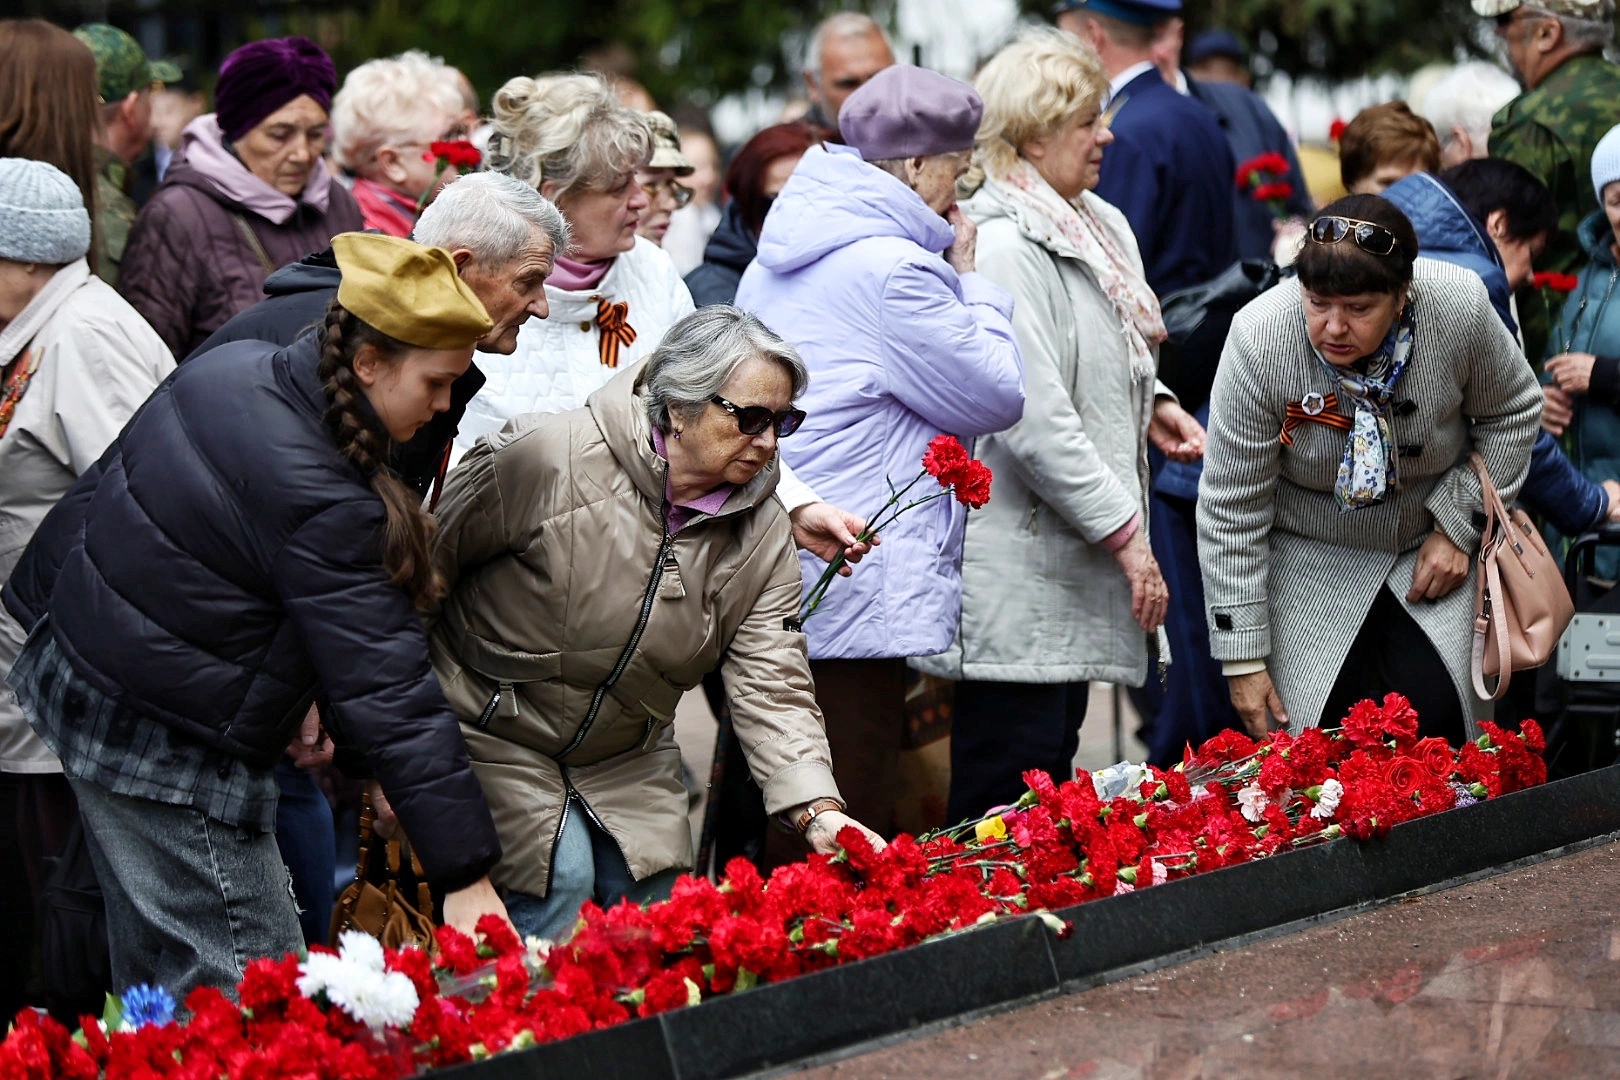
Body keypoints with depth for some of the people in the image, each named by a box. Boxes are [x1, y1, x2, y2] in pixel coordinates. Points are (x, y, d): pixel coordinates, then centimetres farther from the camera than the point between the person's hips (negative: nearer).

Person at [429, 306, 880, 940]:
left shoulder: (763, 536, -9)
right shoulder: (550, 460, -24)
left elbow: (772, 686, -13)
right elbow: (430, 553, -14)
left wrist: (820, 811, -29)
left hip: (629, 760, 5)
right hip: (493, 736, -5)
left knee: (655, 897, -1)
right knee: (558, 884, -18)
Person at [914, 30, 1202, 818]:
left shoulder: (1096, 225, 13)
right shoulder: (1003, 246, -18)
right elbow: (1036, 420, -22)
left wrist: (1151, 403, 10)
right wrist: (1125, 531, -18)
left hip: (1069, 569, 10)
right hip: (1018, 574, -10)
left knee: (1050, 773, 15)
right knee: (1010, 788, -7)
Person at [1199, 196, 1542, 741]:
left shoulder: (1460, 308, -21)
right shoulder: (1260, 339, -24)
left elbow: (1513, 413, 1)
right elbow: (1231, 507, -16)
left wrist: (1458, 527, -8)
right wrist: (1243, 657, -15)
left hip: (1431, 553, 1)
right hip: (1309, 562, -1)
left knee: (1436, 717, -14)